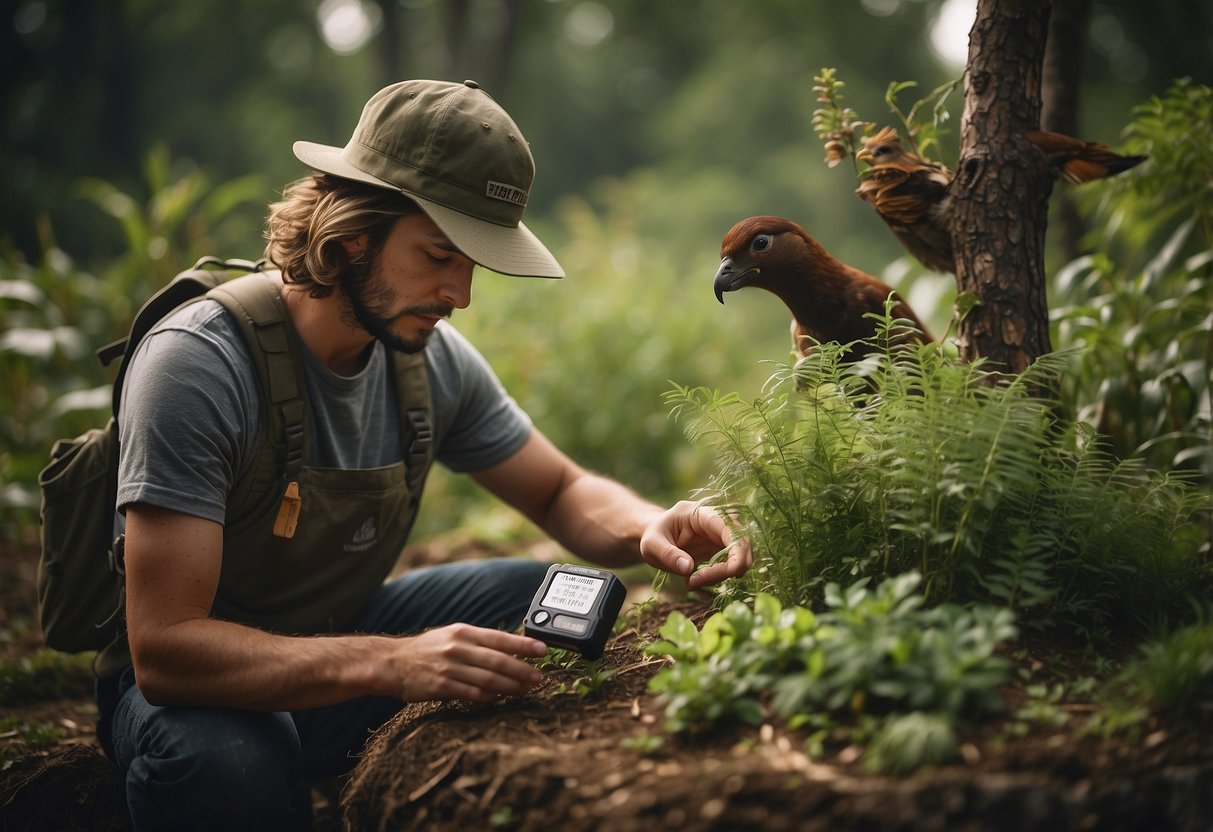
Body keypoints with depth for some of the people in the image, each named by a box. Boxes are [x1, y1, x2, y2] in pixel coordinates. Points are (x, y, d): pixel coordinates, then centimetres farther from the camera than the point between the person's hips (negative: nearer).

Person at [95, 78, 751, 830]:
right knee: (222, 759, -39)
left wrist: (650, 530, -18)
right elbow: (165, 649, -32)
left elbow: (562, 492, 7)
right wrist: (391, 663, -45)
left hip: (338, 637, 6)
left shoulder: (434, 357, -8)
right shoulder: (198, 364, -27)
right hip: (201, 682, -5)